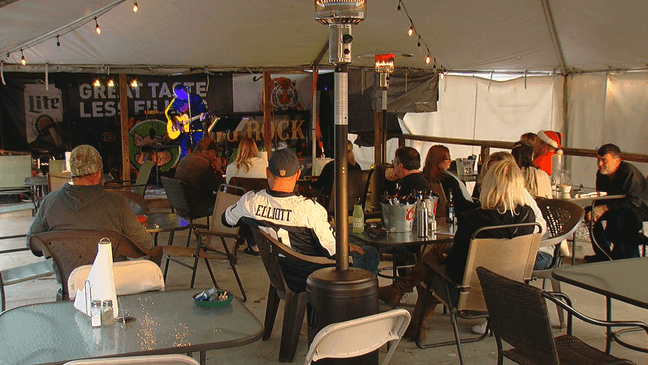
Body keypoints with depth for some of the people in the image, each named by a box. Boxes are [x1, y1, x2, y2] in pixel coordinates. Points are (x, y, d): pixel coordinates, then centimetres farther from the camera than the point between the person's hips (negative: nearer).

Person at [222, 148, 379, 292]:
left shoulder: (250, 201, -17)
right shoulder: (310, 209, -32)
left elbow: (226, 219, 5)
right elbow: (334, 250, -24)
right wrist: (350, 247, -1)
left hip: (277, 274, 6)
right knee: (370, 255, 12)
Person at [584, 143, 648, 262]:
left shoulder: (629, 171, -26)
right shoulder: (601, 173, -3)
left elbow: (634, 201, -33)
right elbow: (600, 199, 4)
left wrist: (605, 208, -34)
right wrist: (594, 210, -19)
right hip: (619, 207, 8)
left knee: (618, 216, -37)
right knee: (589, 212, -6)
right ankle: (604, 255, 4)